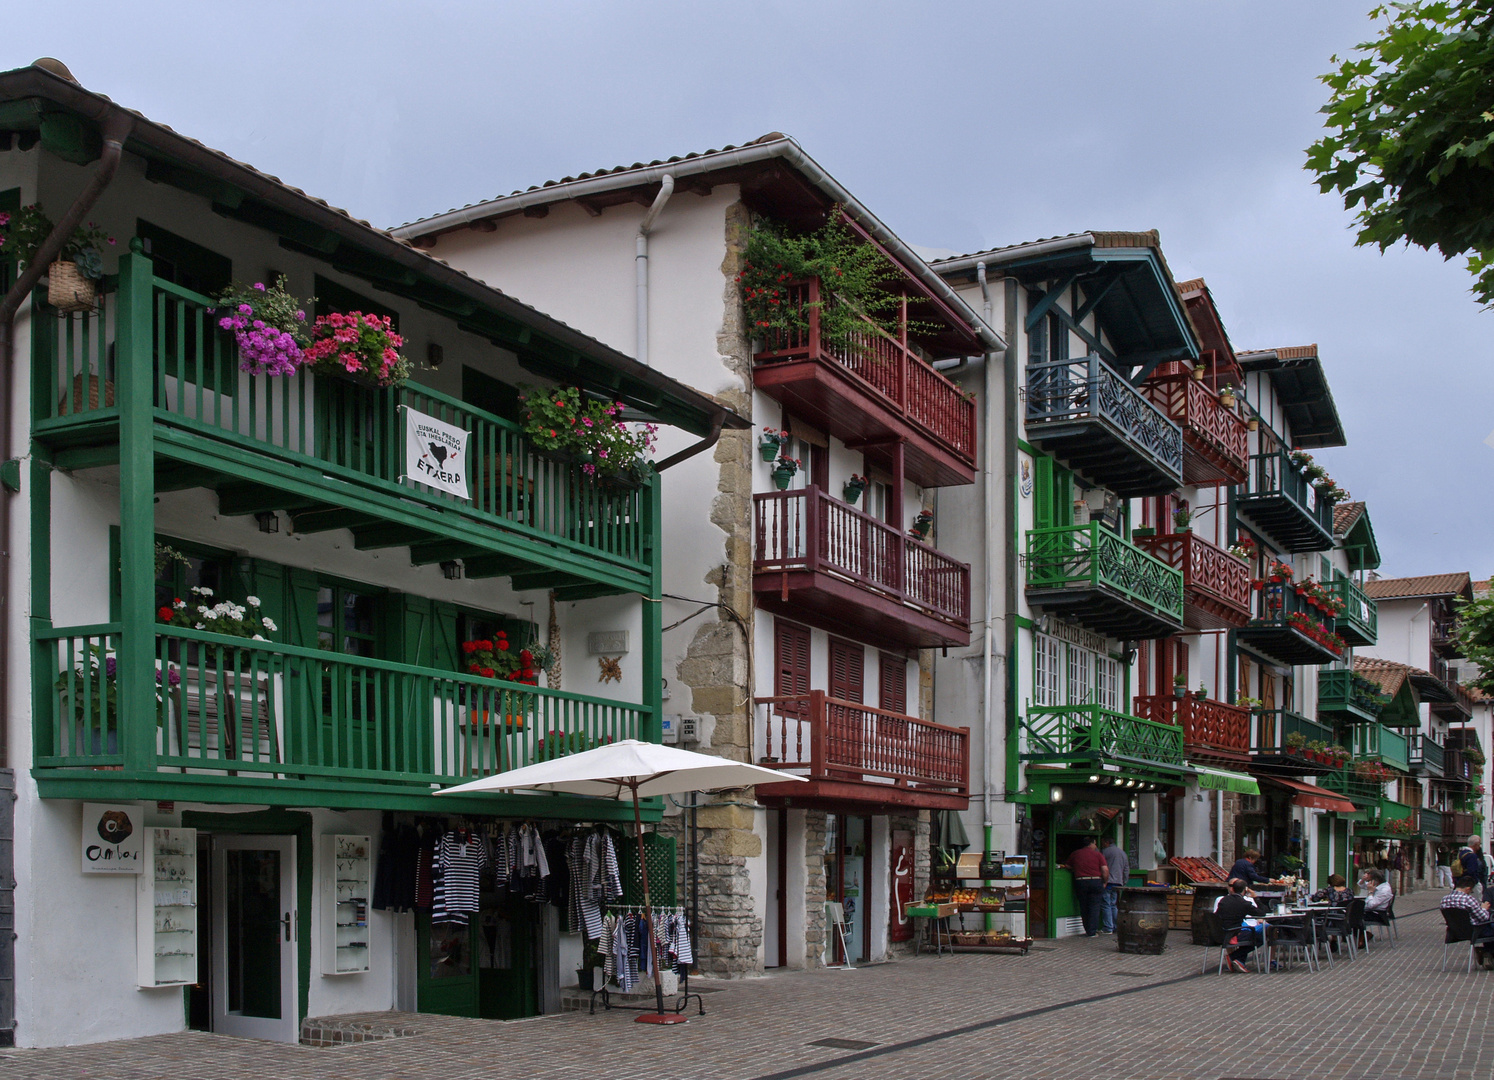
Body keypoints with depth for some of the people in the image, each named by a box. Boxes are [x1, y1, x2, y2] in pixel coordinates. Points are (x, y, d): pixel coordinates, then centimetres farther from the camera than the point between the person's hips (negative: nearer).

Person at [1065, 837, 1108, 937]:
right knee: (1094, 907, 3)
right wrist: (1104, 883, 5)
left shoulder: (1075, 854, 9)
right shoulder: (1098, 854, 1)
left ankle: (1088, 930, 15)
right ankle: (1092, 931, -1)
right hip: (1095, 881, -2)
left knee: (1083, 907, 11)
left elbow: (1068, 866, 18)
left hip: (1080, 881, 2)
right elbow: (1105, 870, -7)